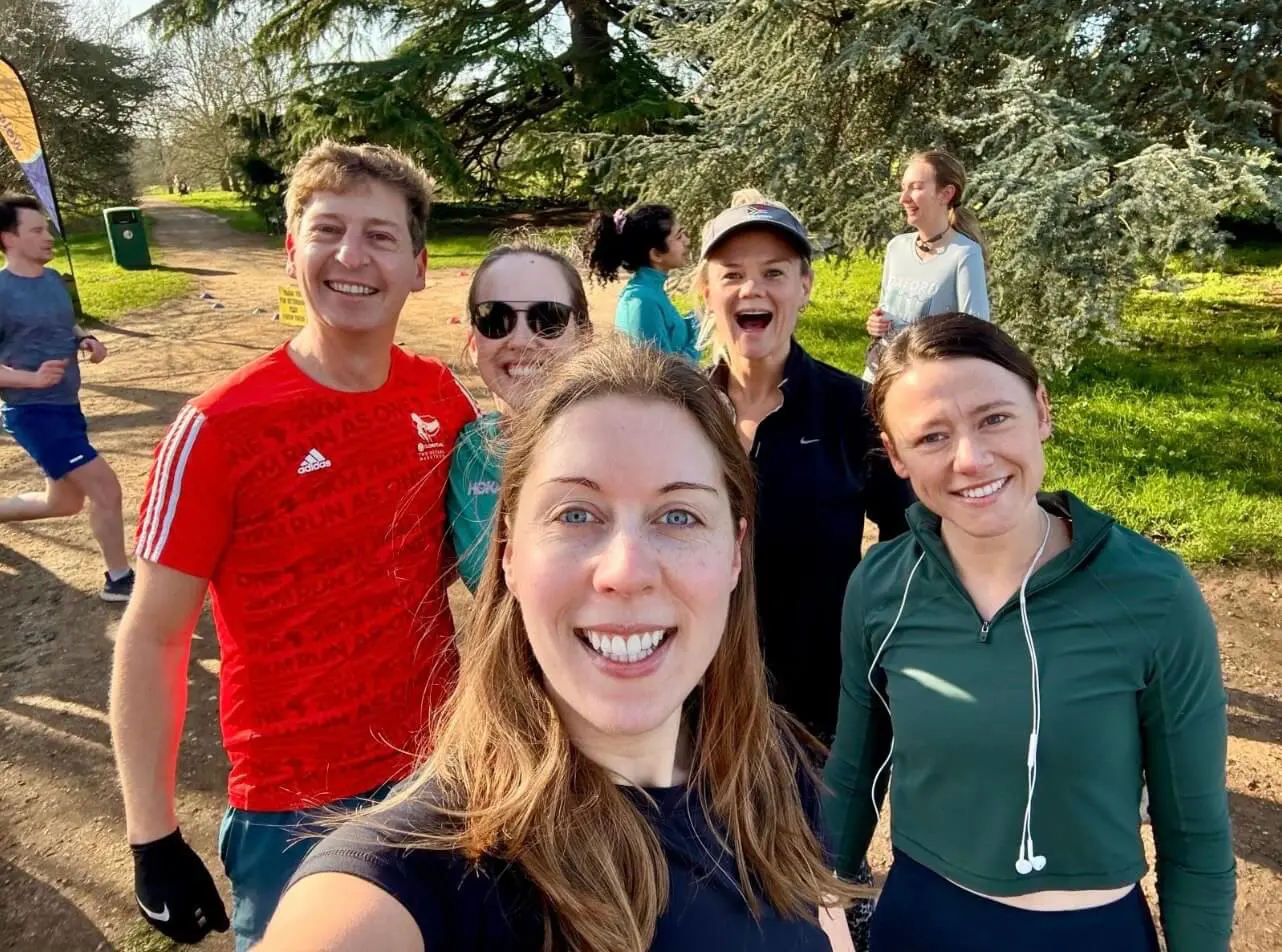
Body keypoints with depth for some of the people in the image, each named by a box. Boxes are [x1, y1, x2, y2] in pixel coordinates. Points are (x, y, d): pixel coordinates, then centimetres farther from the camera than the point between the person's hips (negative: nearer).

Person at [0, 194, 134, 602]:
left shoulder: (54, 279, 7)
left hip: (67, 406, 8)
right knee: (105, 487, -12)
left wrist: (86, 340, 1)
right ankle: (119, 580, 2)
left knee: (65, 501, 19)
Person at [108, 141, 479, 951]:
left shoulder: (444, 398, -5)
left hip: (442, 771, 4)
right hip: (296, 809, -3)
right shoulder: (221, 429, -17)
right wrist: (153, 836, -9)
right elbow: (152, 639, -10)